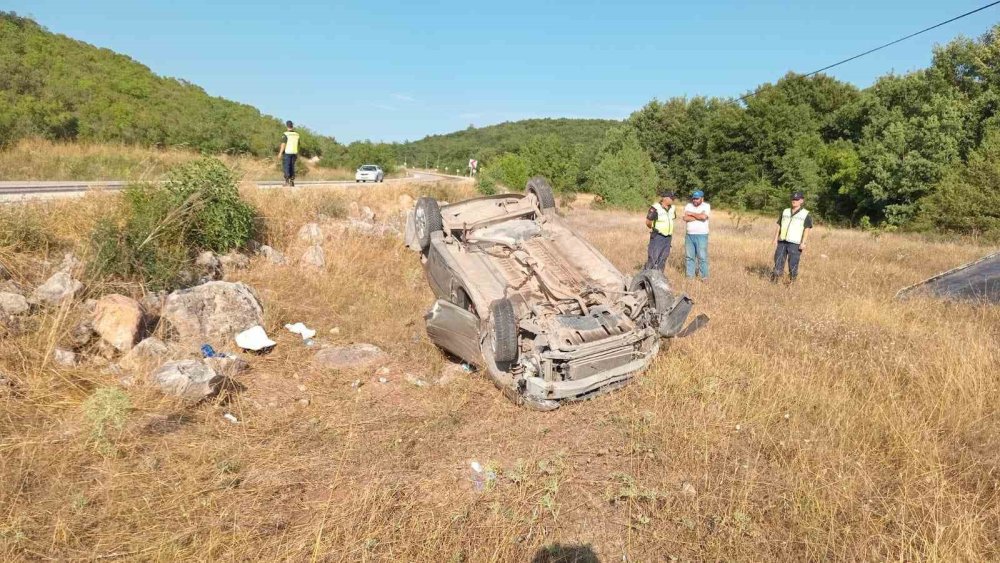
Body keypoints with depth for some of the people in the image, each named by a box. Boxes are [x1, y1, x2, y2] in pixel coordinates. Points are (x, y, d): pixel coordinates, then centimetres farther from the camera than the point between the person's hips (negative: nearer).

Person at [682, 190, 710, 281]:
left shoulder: (706, 206, 1)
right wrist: (698, 216, -11)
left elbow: (704, 217, -18)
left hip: (701, 235, -4)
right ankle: (690, 275, 13)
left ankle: (704, 276, 2)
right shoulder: (688, 206, 9)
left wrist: (691, 213, -7)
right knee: (689, 256, 6)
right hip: (689, 235, 4)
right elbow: (685, 218, -6)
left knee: (702, 257, -4)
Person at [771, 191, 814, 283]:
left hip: (795, 243, -4)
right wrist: (775, 239, 6)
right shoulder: (785, 212, 15)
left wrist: (803, 242, -14)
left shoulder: (805, 214, 3)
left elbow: (807, 229, -4)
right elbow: (779, 226, 15)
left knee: (793, 264, -3)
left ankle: (792, 281, 6)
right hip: (782, 242, 4)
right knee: (778, 261, 3)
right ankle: (774, 281, 7)